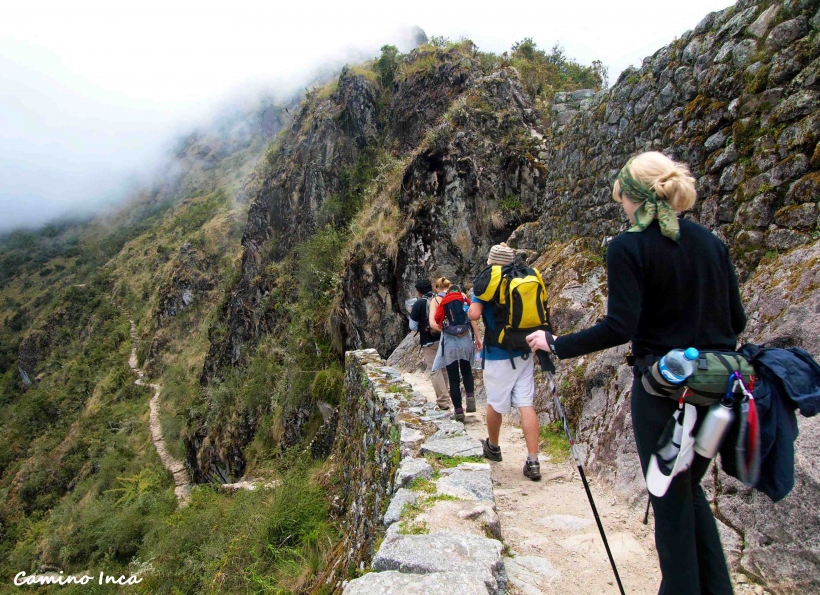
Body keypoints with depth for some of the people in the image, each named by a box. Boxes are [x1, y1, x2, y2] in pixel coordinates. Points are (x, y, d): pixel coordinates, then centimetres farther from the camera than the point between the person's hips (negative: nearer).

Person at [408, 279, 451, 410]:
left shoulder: (419, 304, -8)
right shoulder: (441, 300, 4)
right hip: (444, 340, 5)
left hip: (429, 342, -5)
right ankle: (444, 396, 28)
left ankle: (443, 401, -7)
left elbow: (413, 327, -4)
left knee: (434, 371, -2)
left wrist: (412, 315, 13)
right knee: (443, 369, 17)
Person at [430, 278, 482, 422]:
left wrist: (445, 329, 5)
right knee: (466, 370, 25)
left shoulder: (436, 300, 2)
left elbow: (433, 323, -10)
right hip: (466, 339, 2)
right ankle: (470, 397, 7)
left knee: (453, 378, 8)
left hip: (449, 341, -2)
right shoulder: (462, 295, 7)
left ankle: (458, 410, 12)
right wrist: (477, 337, 2)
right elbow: (472, 317, -1)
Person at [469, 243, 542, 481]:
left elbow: (475, 314, -20)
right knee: (526, 405, 3)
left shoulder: (486, 282, -8)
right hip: (524, 353, 4)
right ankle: (533, 461, 0)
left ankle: (493, 447, 34)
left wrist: (469, 308, 1)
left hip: (498, 355, -4)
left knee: (495, 404, 14)